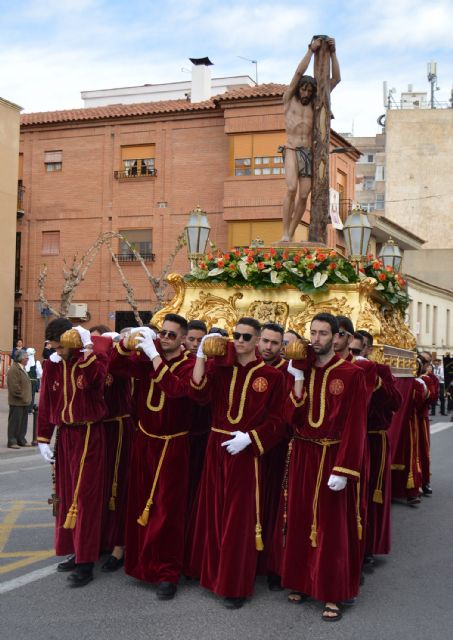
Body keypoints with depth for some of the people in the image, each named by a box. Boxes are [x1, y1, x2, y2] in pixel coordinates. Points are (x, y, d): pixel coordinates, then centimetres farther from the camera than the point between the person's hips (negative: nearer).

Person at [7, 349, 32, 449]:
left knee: (23, 422, 14)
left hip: (24, 401, 10)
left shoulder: (22, 369, 17)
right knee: (15, 422, -4)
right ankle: (12, 442, 2)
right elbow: (14, 386, -21)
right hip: (17, 402, -10)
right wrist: (21, 396, -16)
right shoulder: (14, 370, -16)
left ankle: (21, 440, 23)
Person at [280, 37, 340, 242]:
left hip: (309, 153, 3)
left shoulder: (314, 103, 17)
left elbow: (336, 79, 12)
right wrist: (311, 50, -2)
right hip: (292, 150, -3)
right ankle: (285, 233, -21)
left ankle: (292, 234, 2)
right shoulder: (289, 99, 10)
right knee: (291, 189, -23)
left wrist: (332, 53, 5)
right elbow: (299, 73, -2)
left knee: (304, 196, -6)